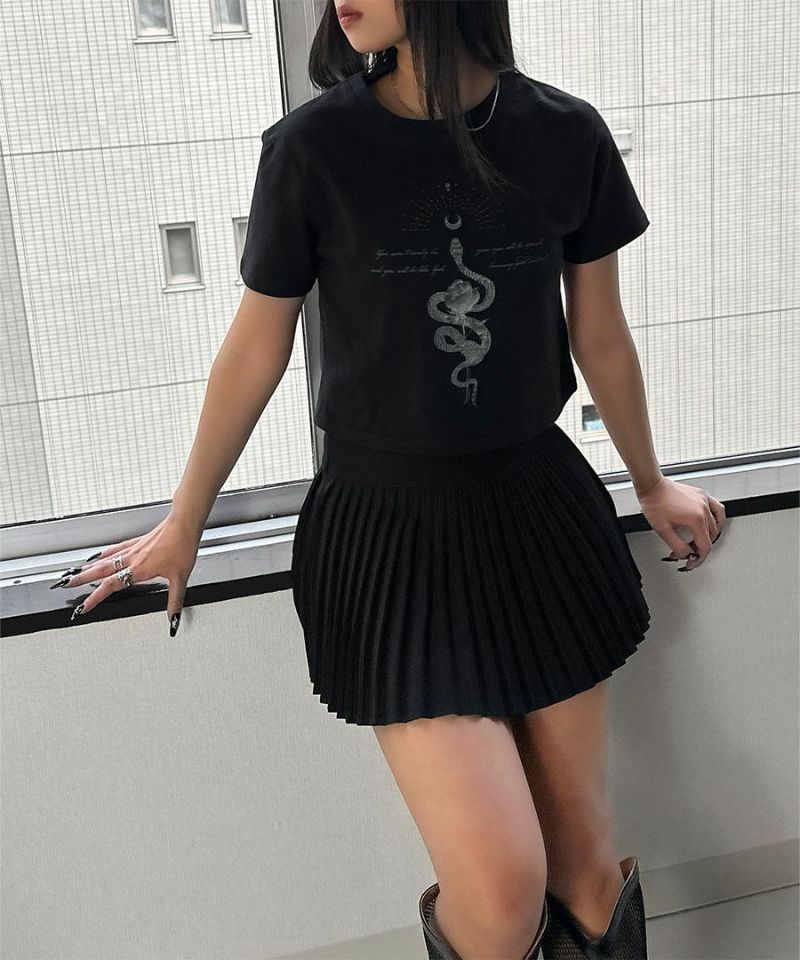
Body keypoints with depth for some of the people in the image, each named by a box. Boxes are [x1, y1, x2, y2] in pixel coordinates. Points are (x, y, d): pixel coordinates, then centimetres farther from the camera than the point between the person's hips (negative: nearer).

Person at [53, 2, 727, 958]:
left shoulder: (565, 135, -3)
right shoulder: (312, 145, -9)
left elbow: (601, 338, 10)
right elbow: (255, 351, 1)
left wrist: (651, 484, 22)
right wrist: (182, 527, 11)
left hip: (539, 509, 3)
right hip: (387, 526, -2)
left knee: (588, 872, 5)